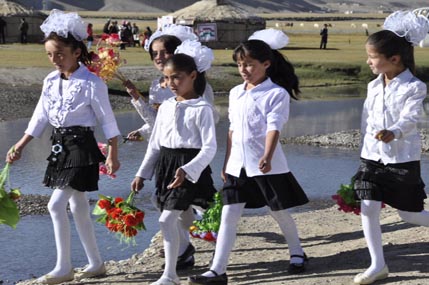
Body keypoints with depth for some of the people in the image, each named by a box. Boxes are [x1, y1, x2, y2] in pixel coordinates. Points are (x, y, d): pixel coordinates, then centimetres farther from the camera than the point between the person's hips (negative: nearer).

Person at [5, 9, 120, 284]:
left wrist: (113, 155, -8)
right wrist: (20, 146, 9)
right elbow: (40, 118, 13)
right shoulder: (51, 81, 6)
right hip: (60, 147, 7)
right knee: (78, 206, 12)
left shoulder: (92, 83, -14)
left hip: (81, 147, -7)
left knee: (56, 204, -12)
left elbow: (108, 121, -9)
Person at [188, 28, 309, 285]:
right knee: (228, 216, -2)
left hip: (266, 166, -5)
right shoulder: (236, 93, 10)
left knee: (280, 212, 10)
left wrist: (267, 157, -35)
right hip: (238, 165, 5)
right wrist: (227, 163, 15)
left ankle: (297, 254, 35)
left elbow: (273, 127, -20)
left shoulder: (276, 93, -9)